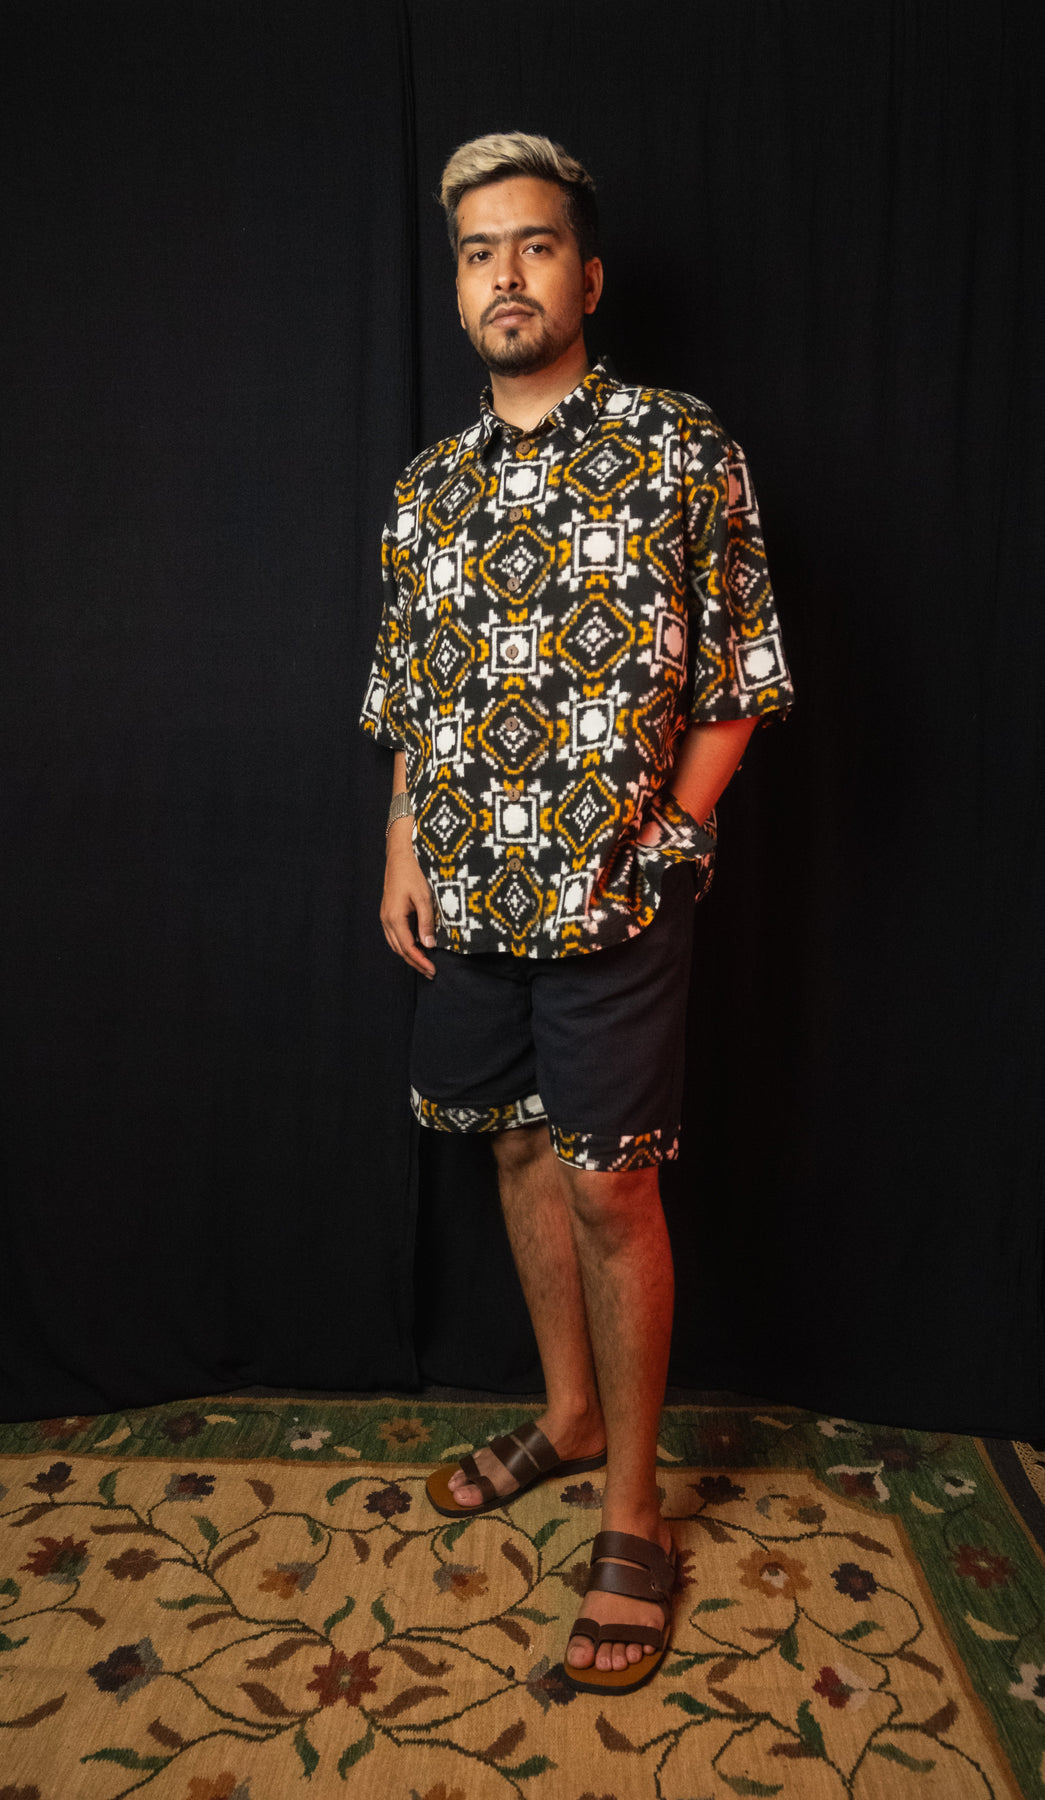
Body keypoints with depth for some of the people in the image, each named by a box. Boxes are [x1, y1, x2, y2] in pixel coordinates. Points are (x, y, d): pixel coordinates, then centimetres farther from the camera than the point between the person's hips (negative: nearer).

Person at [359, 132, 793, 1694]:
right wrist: (404, 850, 5)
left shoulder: (682, 452, -3)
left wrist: (666, 833, -10)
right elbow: (411, 697, 15)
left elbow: (738, 681, -3)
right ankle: (569, 1411, 38)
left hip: (615, 898, -5)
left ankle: (634, 1511, 20)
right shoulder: (429, 488, 12)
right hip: (475, 897, 6)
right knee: (521, 1150, 15)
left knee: (609, 1187, 0)